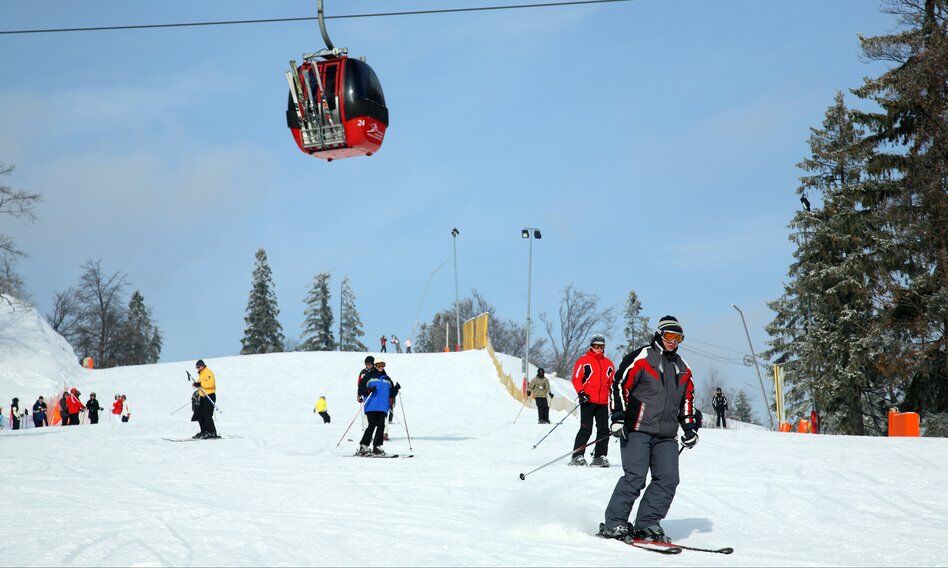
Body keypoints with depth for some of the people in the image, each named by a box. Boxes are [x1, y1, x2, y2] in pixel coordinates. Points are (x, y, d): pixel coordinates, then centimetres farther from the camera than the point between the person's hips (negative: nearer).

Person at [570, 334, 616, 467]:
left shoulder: (608, 363, 17)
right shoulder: (583, 361, 2)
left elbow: (612, 382, 22)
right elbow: (576, 379, -2)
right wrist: (581, 393, -14)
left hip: (603, 402, 5)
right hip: (588, 401, -5)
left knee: (604, 430, 3)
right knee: (586, 429, -9)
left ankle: (600, 456, 9)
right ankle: (577, 456, -5)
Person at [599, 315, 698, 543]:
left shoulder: (682, 368, 20)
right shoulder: (641, 358, -1)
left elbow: (687, 400, 29)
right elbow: (620, 385, -6)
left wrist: (690, 427, 19)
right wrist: (618, 418, -14)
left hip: (666, 435, 7)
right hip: (637, 430, -7)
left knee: (668, 480, -5)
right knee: (635, 477, -15)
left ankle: (647, 524, 2)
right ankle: (613, 523, -7)